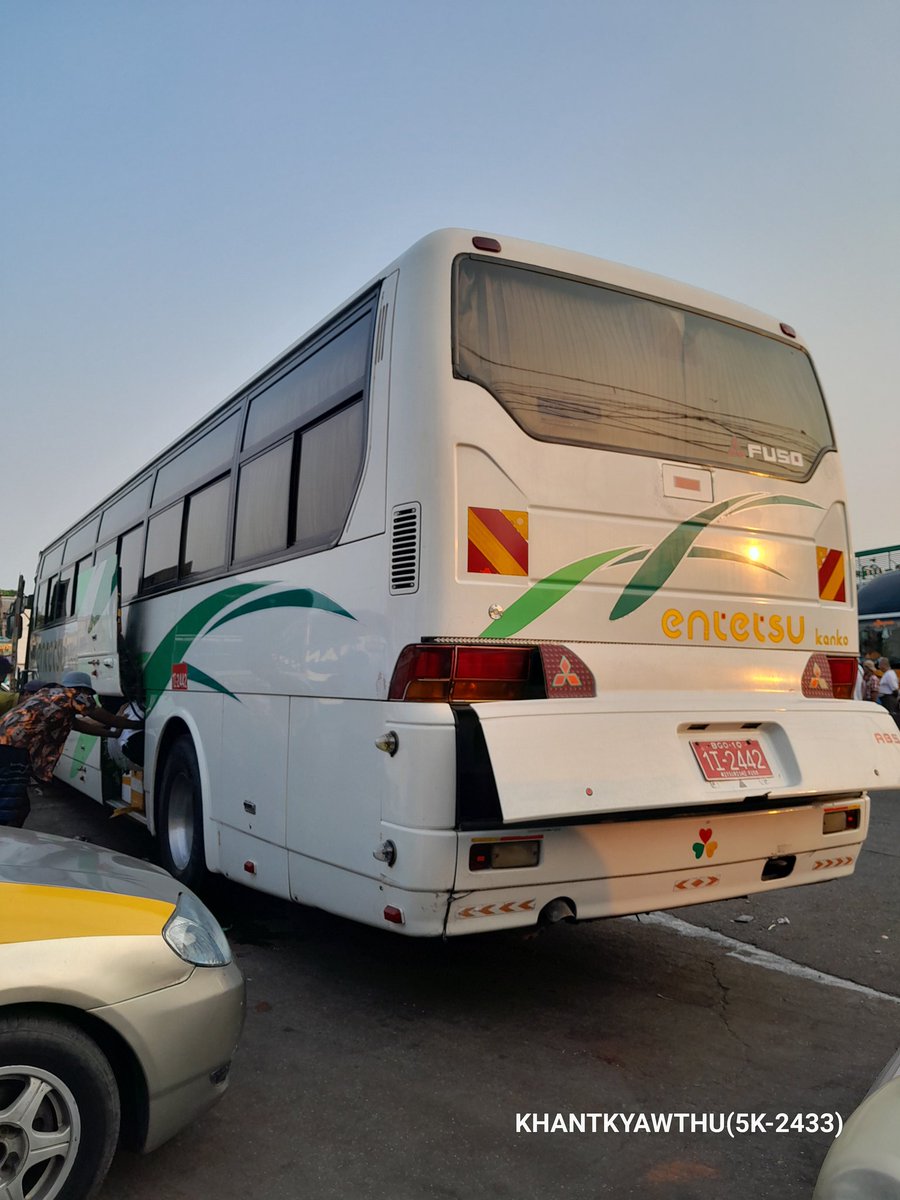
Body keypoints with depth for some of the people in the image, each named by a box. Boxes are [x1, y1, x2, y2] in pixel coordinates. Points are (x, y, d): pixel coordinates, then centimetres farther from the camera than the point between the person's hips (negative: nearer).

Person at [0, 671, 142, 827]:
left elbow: (80, 724, 37)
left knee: (19, 808, 17)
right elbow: (105, 718, 10)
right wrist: (137, 724, 20)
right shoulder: (74, 694, 6)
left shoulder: (52, 695, 31)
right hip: (13, 747, -10)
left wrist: (115, 733, 43)